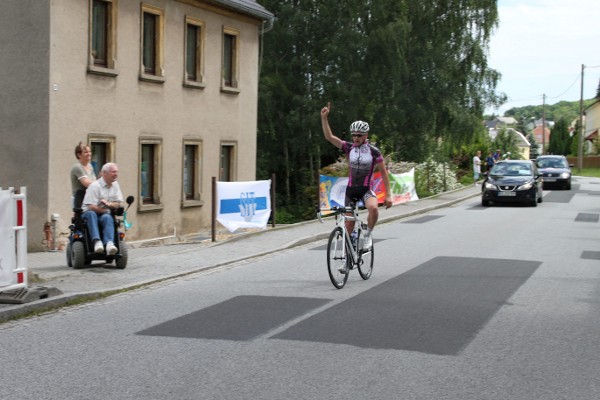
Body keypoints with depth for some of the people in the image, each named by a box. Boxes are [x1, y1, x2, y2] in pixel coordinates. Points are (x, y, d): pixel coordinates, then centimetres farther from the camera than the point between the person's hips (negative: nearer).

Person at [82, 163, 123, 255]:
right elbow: (92, 207, -16)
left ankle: (109, 243, -52)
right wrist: (105, 210, -5)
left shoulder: (115, 185, 13)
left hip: (105, 214, 4)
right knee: (91, 214, -39)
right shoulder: (95, 186, -11)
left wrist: (109, 204, -12)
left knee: (107, 217, -32)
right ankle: (97, 241, -53)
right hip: (89, 213, -4)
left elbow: (118, 204, 10)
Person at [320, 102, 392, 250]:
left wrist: (388, 195, -7)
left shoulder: (374, 151, -8)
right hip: (351, 189, 3)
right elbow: (329, 136, -8)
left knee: (373, 208, -34)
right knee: (349, 222, 4)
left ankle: (368, 235, -10)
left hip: (366, 190, -3)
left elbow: (383, 173, -3)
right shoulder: (349, 148, -1)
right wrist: (324, 117, -19)